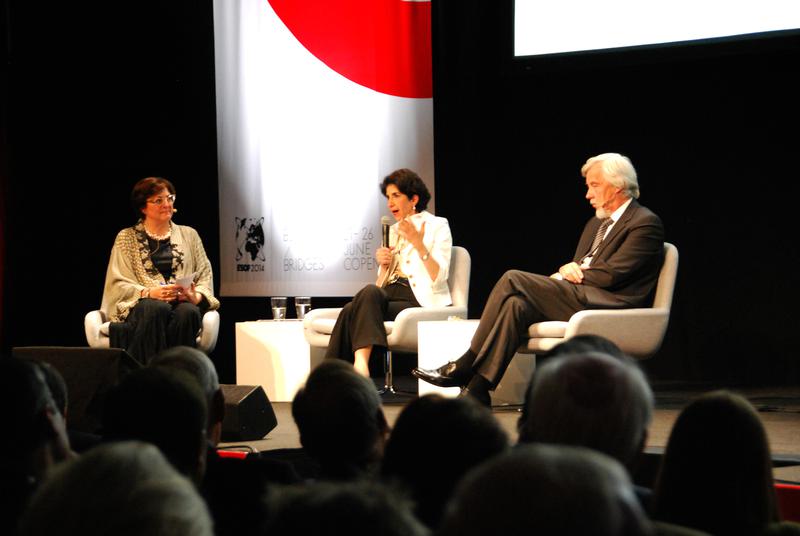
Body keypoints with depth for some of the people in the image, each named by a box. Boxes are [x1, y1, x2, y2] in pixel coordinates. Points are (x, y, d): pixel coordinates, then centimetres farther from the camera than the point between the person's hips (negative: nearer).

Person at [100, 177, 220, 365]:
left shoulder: (189, 235, 21)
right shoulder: (126, 237, 14)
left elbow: (205, 277, 14)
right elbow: (118, 284, 4)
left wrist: (196, 297, -9)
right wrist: (149, 292, -15)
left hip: (183, 303, 2)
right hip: (140, 306, -2)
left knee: (188, 312, -36)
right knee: (157, 308, -38)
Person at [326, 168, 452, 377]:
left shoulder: (436, 226, 7)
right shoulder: (393, 231, 25)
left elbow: (438, 279, -6)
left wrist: (419, 244, -16)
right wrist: (384, 265, 2)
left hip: (420, 301, -5)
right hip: (390, 297, 5)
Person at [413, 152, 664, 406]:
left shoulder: (646, 223, -1)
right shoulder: (596, 223, 28)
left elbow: (611, 274, -11)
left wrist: (567, 274, -2)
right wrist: (568, 269, 0)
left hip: (609, 306, -8)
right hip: (579, 298, 8)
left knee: (513, 279, -21)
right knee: (516, 304, -22)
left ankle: (464, 366, -20)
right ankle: (476, 389, -28)